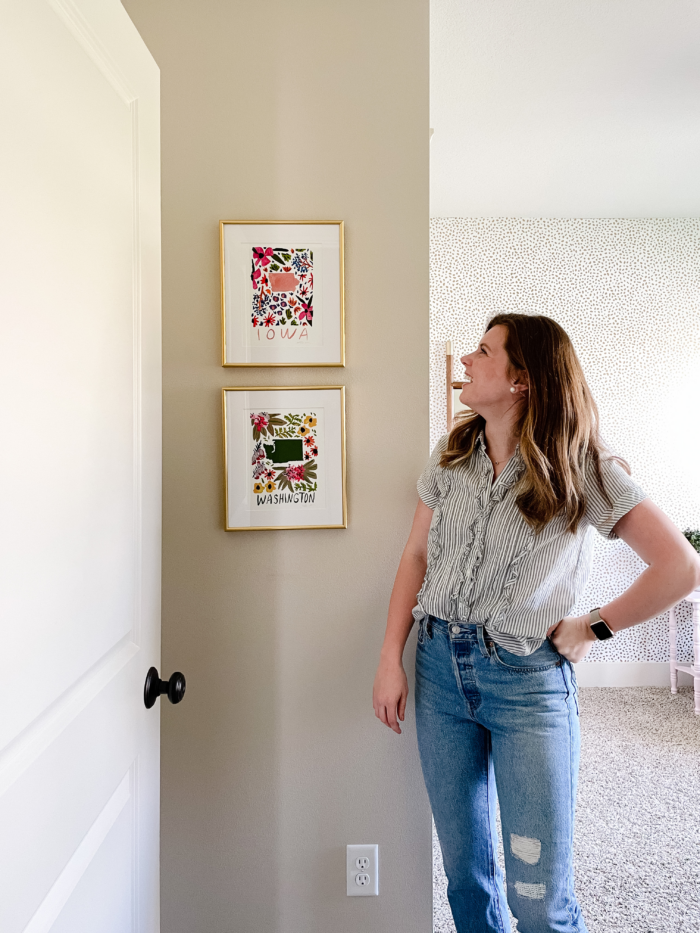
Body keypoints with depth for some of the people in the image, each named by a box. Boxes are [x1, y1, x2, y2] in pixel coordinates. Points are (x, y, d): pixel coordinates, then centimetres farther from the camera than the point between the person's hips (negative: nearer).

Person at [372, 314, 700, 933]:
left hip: (528, 679, -4)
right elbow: (416, 558, 6)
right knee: (464, 866, 18)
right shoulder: (450, 459, 3)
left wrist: (593, 629, -7)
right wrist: (391, 661, 2)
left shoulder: (582, 469, -10)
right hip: (440, 667, 4)